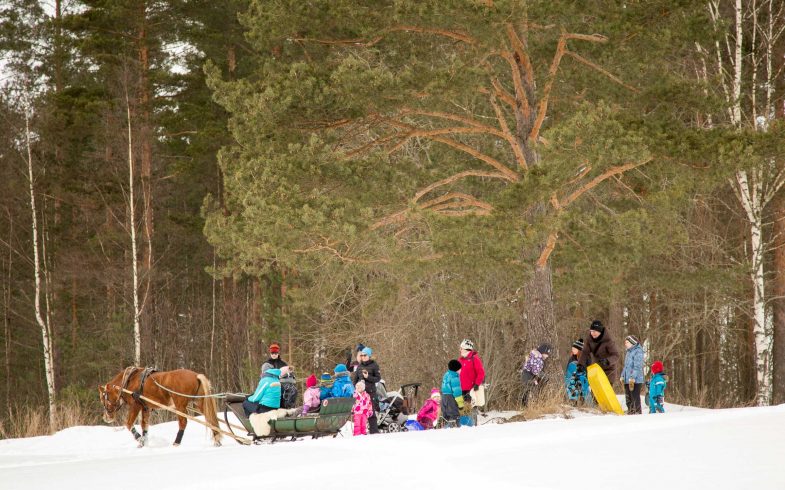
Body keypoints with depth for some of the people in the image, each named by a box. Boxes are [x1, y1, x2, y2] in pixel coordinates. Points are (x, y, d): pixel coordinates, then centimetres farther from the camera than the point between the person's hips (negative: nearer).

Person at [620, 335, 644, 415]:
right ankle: (630, 412, 20)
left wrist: (632, 377, -21)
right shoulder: (628, 352, 18)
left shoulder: (638, 351, -9)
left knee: (635, 398, -9)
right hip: (627, 380, 9)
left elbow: (637, 366, -16)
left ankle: (637, 413, -8)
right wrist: (622, 376, 16)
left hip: (635, 380, -9)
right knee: (628, 399, 13)